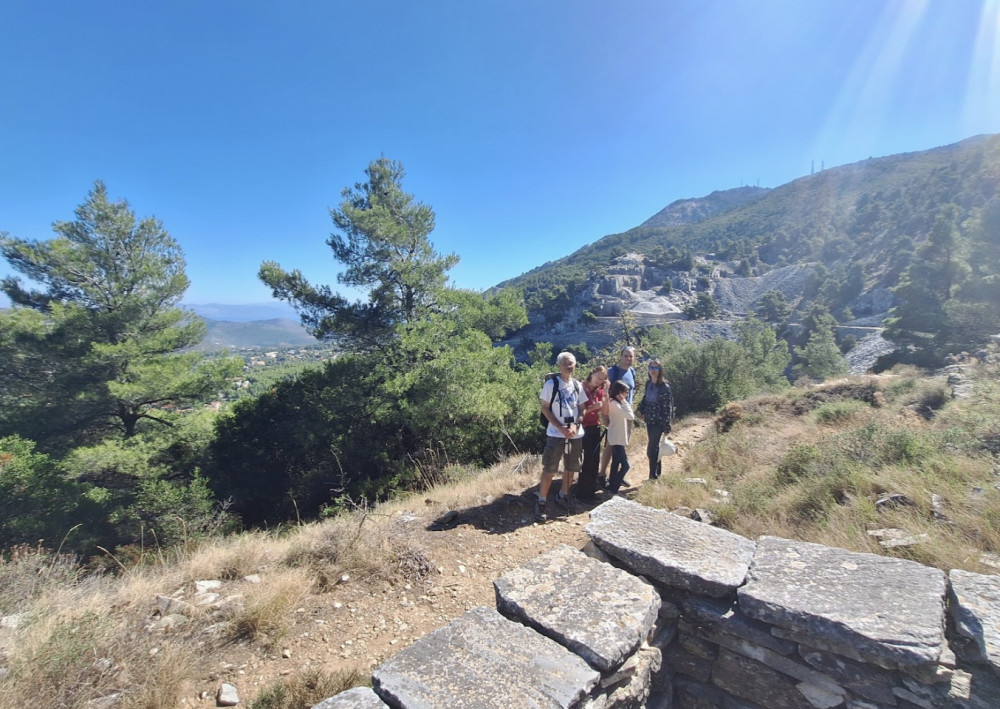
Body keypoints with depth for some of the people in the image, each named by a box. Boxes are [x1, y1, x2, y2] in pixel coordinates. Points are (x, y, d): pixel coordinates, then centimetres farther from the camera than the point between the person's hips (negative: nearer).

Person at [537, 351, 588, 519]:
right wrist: (561, 428, -15)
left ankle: (563, 495, 34)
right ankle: (540, 502, 10)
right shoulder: (551, 384, -7)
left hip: (576, 434, 5)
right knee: (549, 469, -2)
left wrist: (575, 425, -9)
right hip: (556, 434, -5)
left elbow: (582, 408, 10)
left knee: (571, 468, 15)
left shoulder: (578, 385, 7)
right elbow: (545, 409, -7)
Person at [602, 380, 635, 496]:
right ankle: (613, 489, -1)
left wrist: (623, 401, 5)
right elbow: (630, 416, -26)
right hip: (617, 439, -10)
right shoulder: (614, 403, -21)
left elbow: (629, 415, 11)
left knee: (616, 463, 17)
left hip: (616, 438, 10)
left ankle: (612, 486, 26)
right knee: (625, 465, -7)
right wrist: (624, 401, -20)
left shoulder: (616, 403, 11)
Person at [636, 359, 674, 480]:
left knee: (651, 449, -8)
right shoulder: (648, 383, 5)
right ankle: (657, 472, 30)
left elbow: (668, 407, -14)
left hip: (659, 421, -6)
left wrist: (667, 426, -15)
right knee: (654, 447, 16)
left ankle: (653, 476, 4)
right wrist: (641, 410, 3)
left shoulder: (664, 386, -15)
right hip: (649, 420, 7)